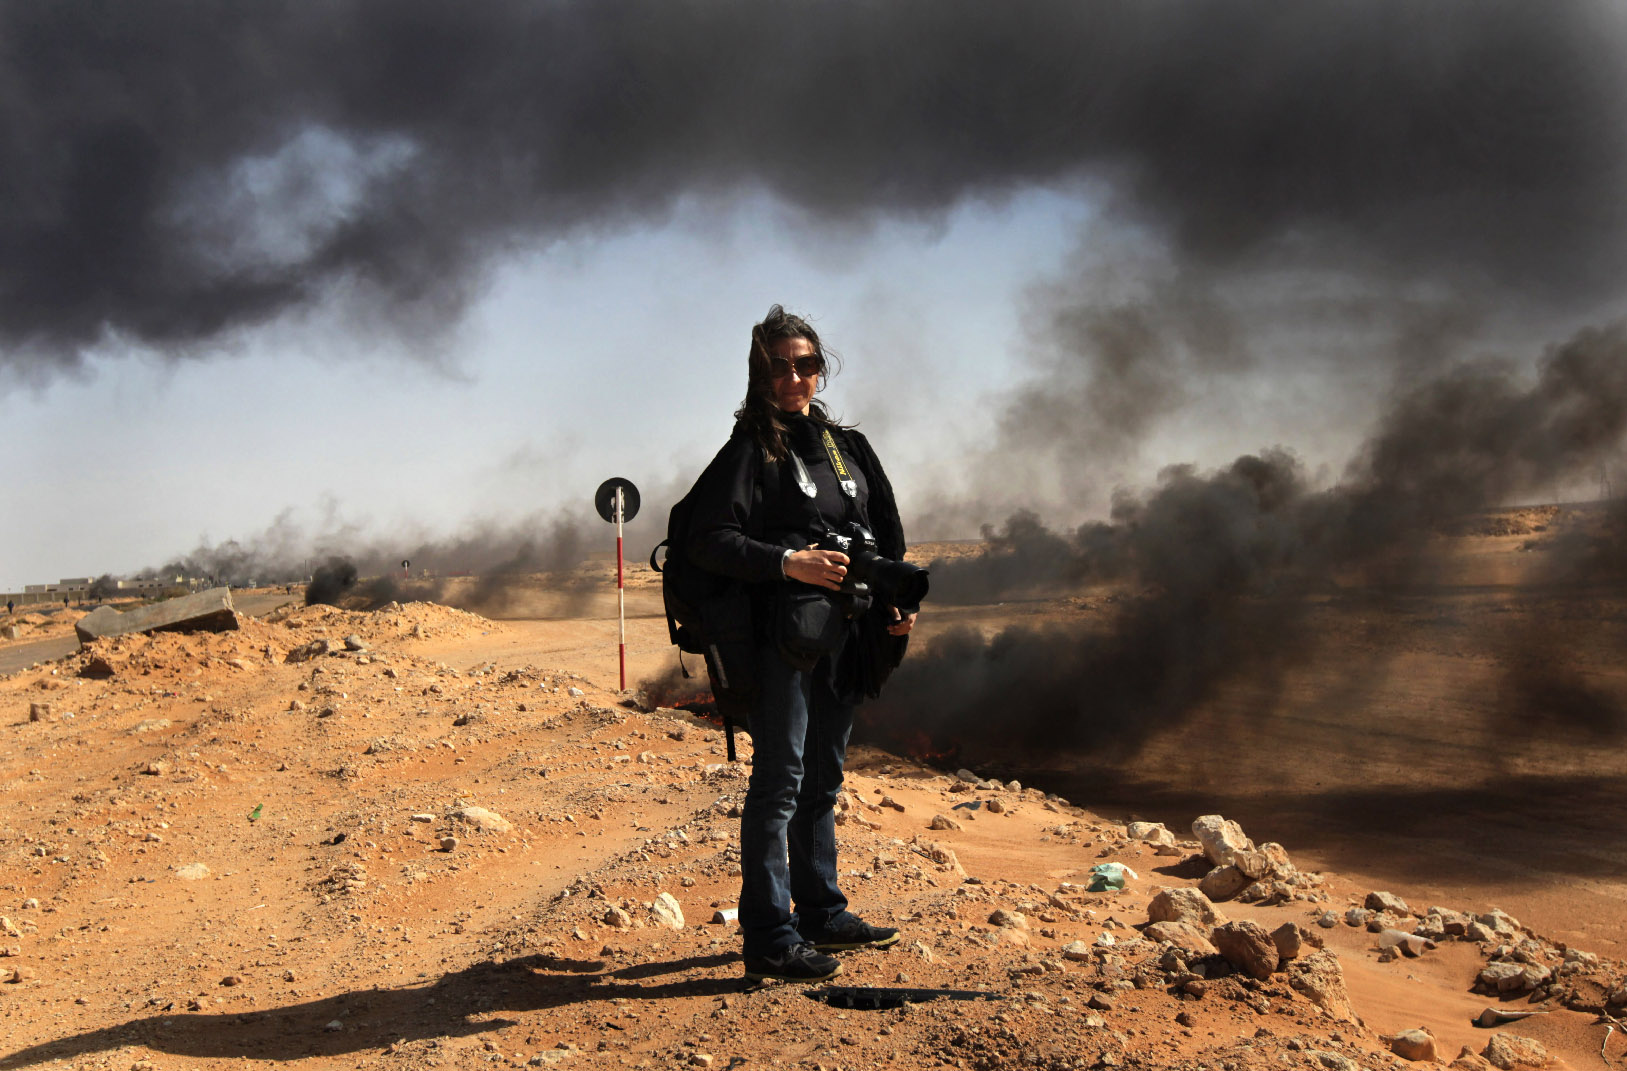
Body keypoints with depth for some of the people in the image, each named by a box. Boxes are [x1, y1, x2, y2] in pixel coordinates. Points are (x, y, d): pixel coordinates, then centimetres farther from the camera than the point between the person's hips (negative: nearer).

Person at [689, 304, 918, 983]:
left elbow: (884, 537, 22)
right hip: (780, 638, -7)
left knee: (823, 780, 15)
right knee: (779, 781, -7)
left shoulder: (846, 446, 16)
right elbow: (708, 541, -13)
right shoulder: (749, 450, -5)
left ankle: (820, 912, 27)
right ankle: (769, 938, -3)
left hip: (843, 639, 7)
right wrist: (788, 562, -22)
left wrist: (895, 602, 8)